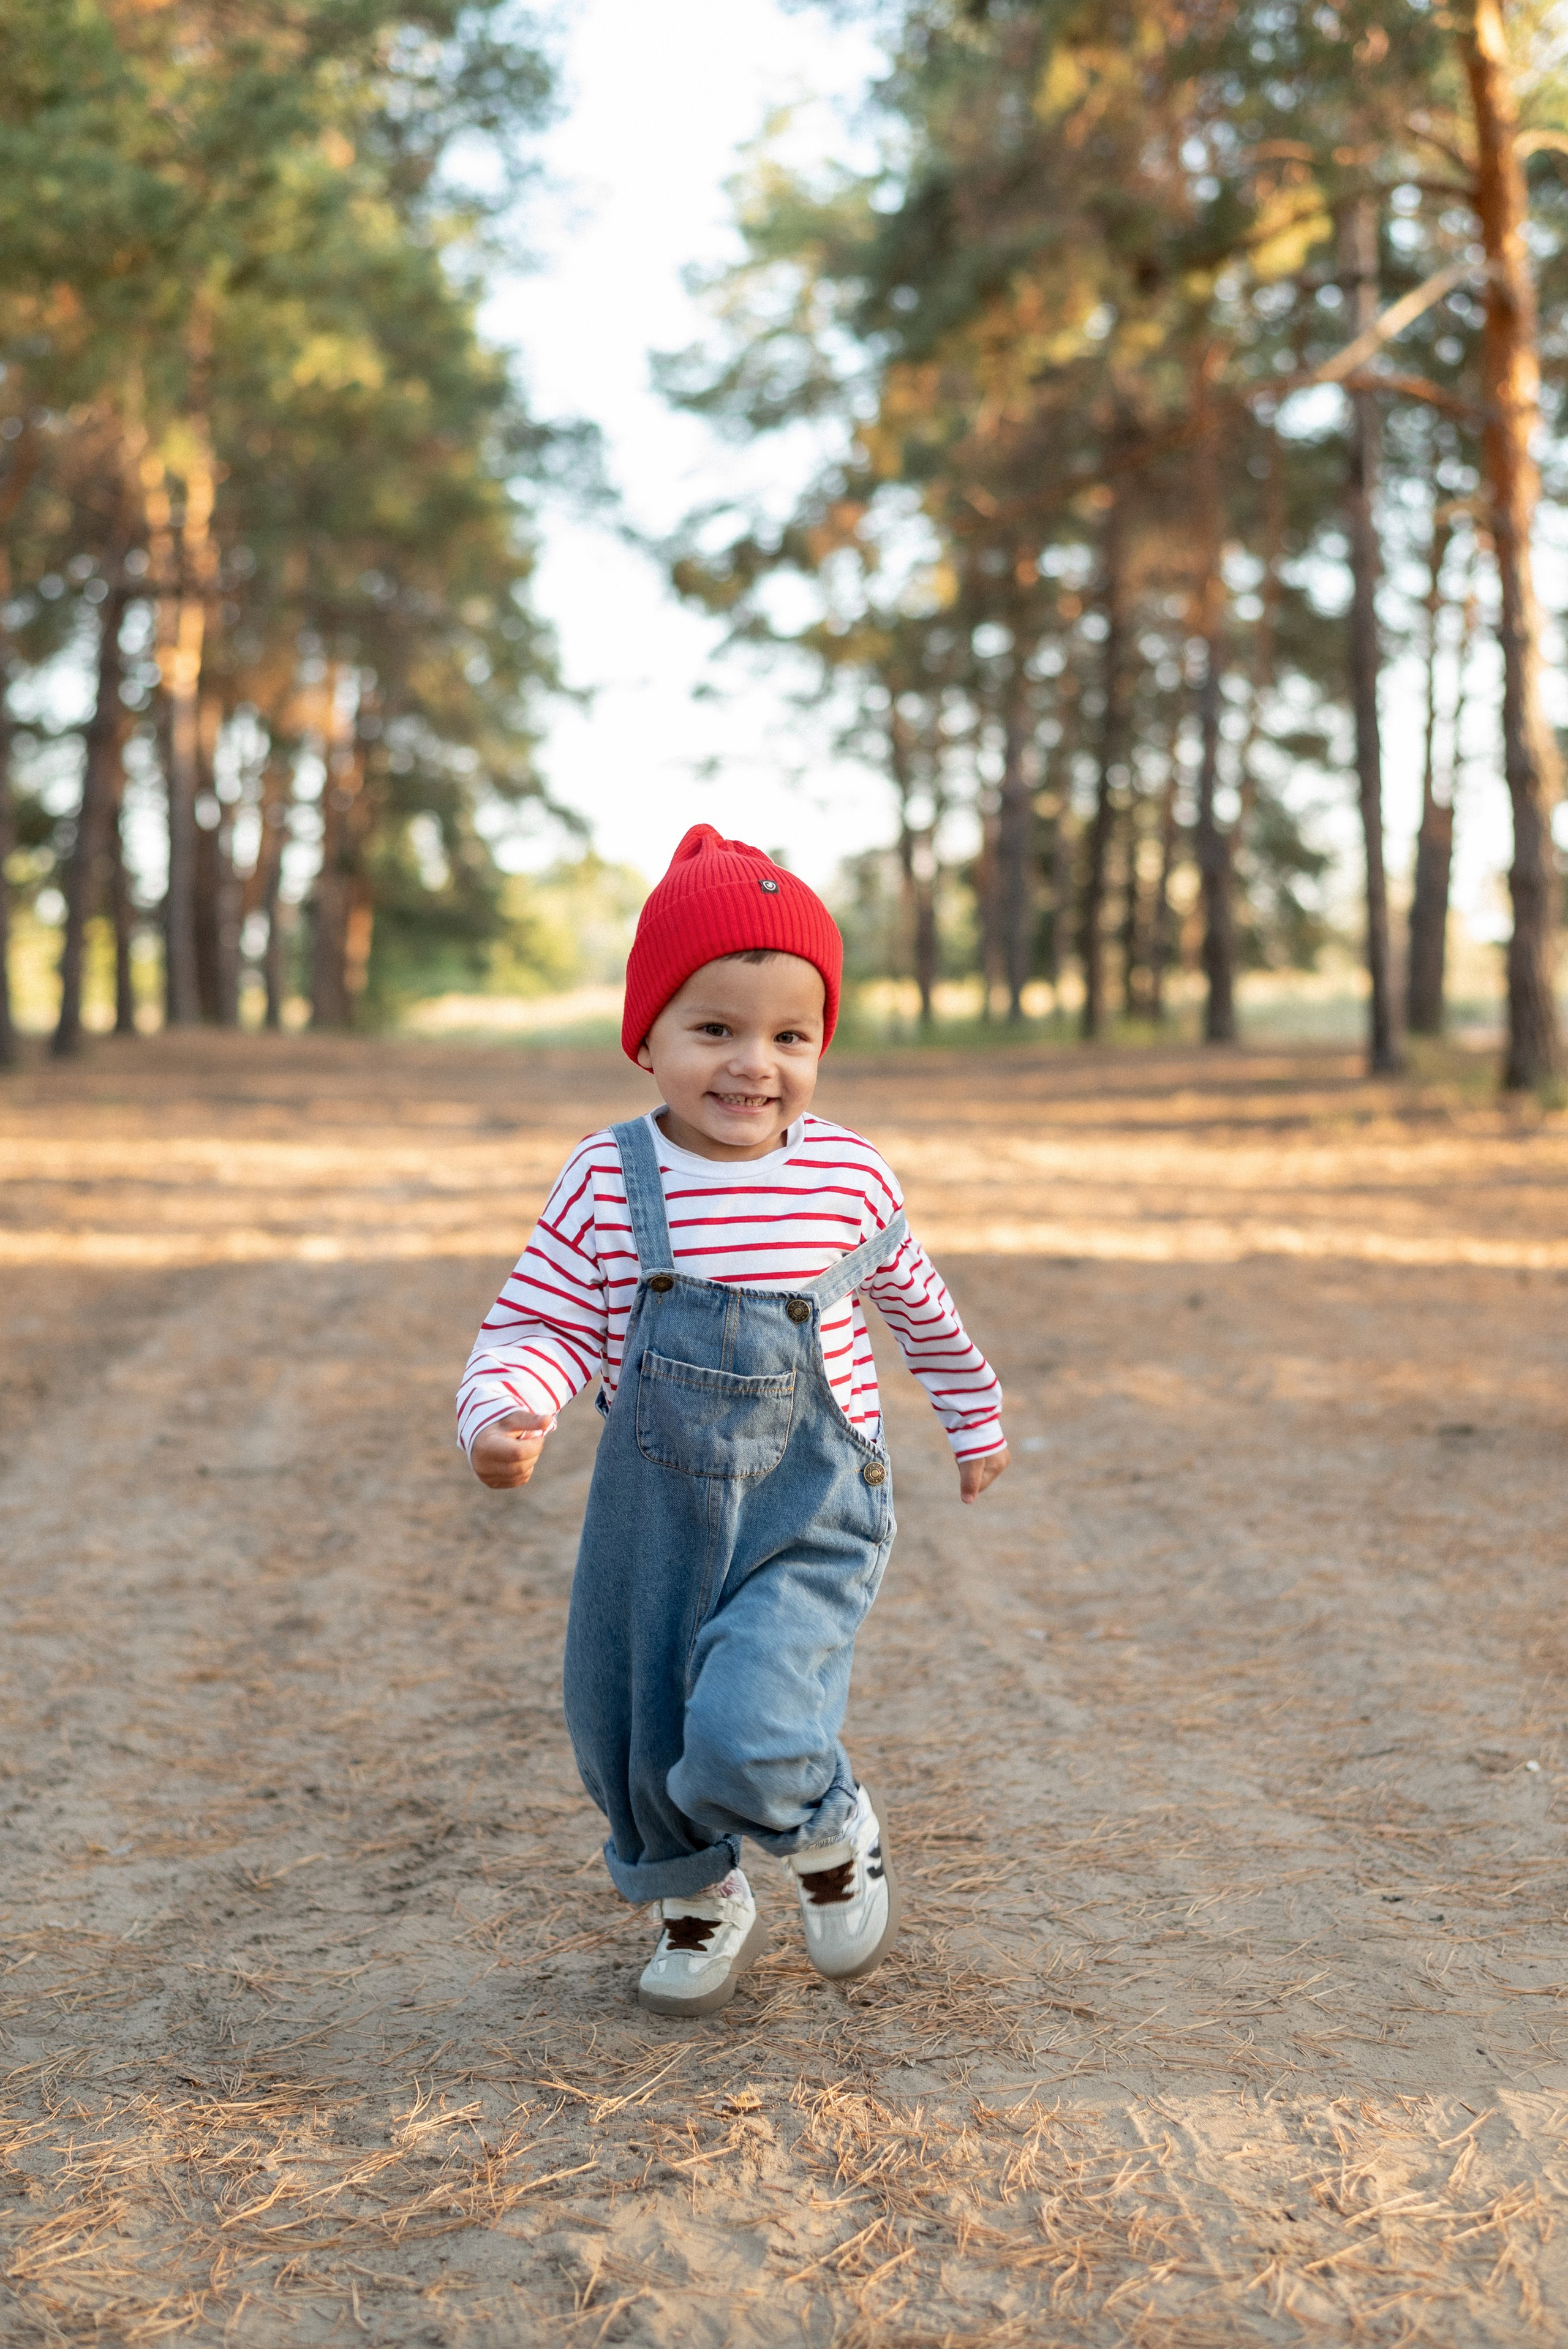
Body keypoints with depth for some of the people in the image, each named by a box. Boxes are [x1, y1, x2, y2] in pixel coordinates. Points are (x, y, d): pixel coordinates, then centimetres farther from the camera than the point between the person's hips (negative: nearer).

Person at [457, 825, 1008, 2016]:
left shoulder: (851, 1177, -5)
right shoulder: (606, 1184, -9)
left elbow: (917, 1302, 13)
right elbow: (544, 1326, -6)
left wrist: (974, 1418, 27)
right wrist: (503, 1410, -29)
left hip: (810, 1515, -2)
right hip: (655, 1509, 2)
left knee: (743, 1740, -20)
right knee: (630, 1743, 15)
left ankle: (836, 1829, 16)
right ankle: (699, 1904, 47)